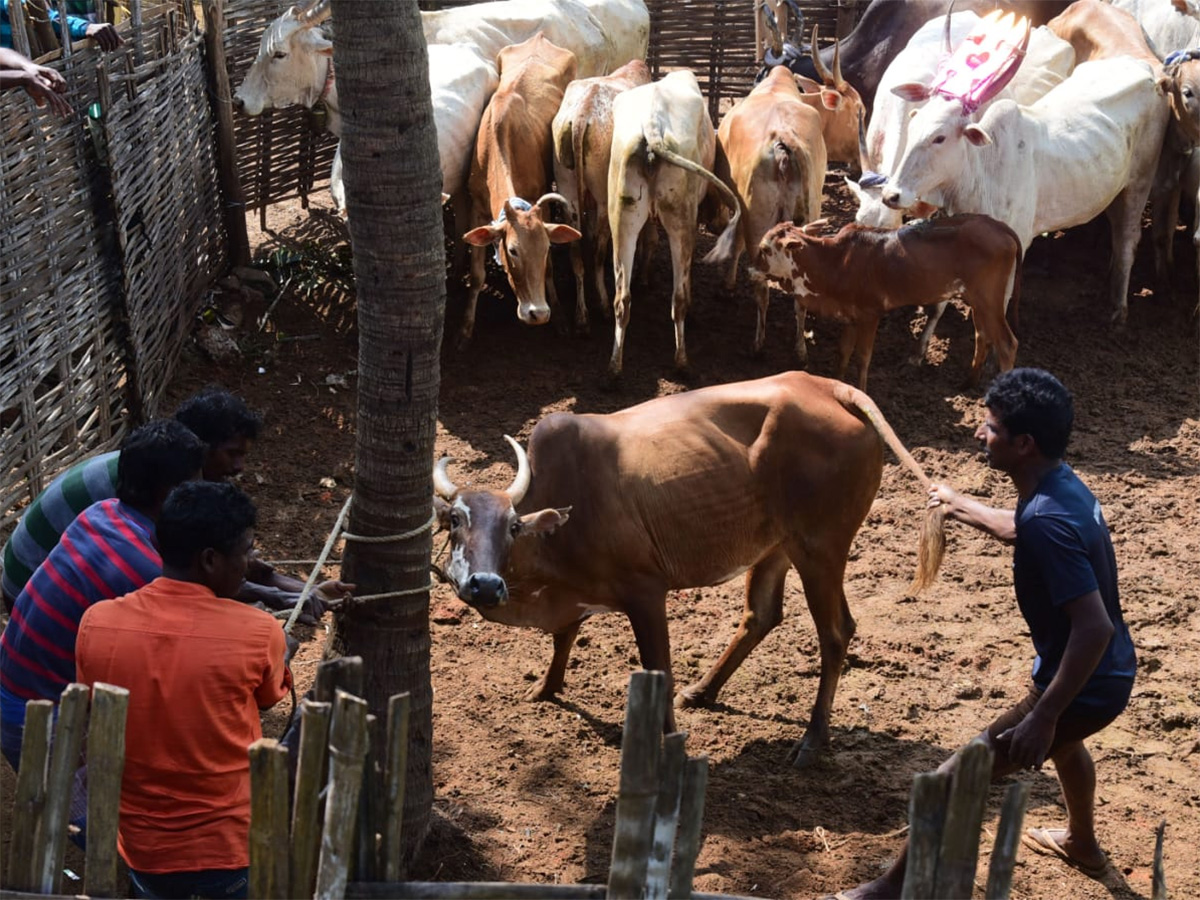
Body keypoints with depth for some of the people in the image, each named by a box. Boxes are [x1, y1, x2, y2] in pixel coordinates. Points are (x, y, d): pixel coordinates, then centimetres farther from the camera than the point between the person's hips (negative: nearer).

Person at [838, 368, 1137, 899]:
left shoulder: (1047, 521, -32)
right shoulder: (1061, 485, -1)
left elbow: (1094, 627, -34)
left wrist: (1042, 718, -32)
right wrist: (963, 507, 36)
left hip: (1085, 686, -10)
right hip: (1108, 676, 10)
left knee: (951, 782, -5)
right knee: (1062, 741, 41)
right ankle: (1082, 844, 65)